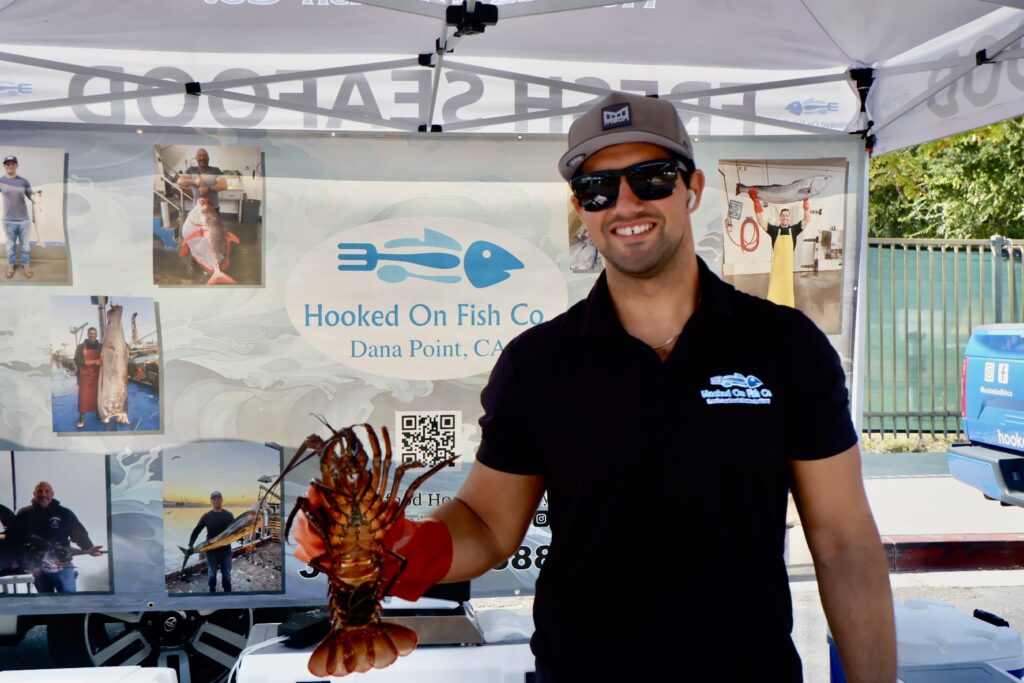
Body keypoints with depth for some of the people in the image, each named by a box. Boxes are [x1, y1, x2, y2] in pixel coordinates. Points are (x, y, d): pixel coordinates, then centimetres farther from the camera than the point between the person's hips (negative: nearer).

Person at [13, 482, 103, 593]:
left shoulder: (64, 513, -2)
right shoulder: (24, 514, 3)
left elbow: (79, 533, -4)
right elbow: (13, 536, 4)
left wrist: (88, 548, -20)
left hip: (62, 567, -2)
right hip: (38, 568, 2)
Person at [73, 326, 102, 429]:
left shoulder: (101, 347, 6)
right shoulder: (80, 347, -2)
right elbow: (78, 361, -12)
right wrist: (94, 362, -22)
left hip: (97, 375, 2)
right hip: (85, 375, -2)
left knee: (98, 395, 2)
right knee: (83, 396, -6)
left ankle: (99, 414, 14)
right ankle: (81, 418, -3)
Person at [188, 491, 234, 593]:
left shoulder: (228, 515, 0)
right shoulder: (207, 516, -1)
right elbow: (196, 531, 1)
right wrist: (190, 545, -9)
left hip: (225, 549, 0)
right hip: (211, 550, 0)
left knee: (226, 574, 4)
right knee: (212, 573, 6)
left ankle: (227, 593, 15)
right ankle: (212, 592, 20)